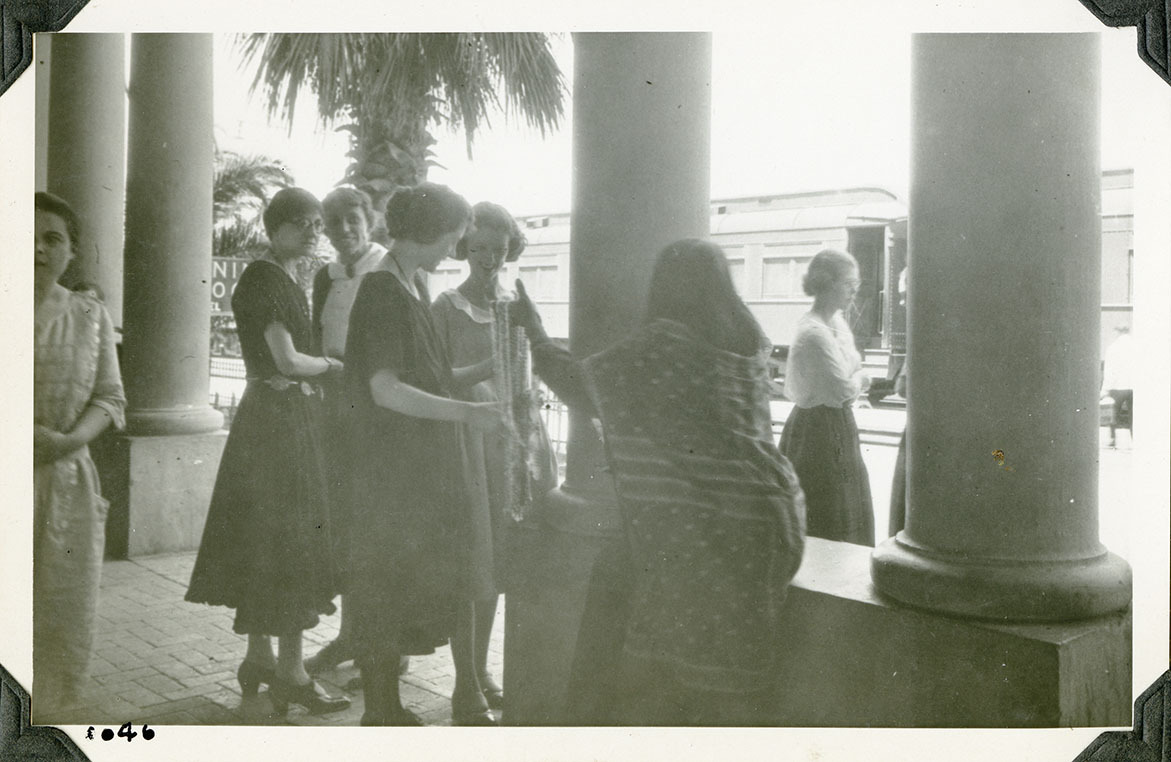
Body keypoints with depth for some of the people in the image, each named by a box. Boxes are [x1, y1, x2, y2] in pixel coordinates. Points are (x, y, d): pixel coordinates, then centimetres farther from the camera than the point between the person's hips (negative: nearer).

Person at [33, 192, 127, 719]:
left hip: (66, 482, 2)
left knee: (64, 613, 8)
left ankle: (48, 710, 23)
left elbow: (110, 396, 6)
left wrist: (68, 439, -12)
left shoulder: (90, 315, 7)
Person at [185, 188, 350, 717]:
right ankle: (290, 673, 3)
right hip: (276, 417, -10)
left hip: (292, 416, 10)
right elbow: (287, 361, -18)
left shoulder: (285, 281, 17)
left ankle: (259, 657, 24)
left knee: (267, 542, 14)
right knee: (287, 540, -5)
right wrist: (333, 365, -3)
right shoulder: (263, 278, -13)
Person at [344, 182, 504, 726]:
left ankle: (468, 700, 26)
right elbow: (387, 390, -23)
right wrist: (465, 412, -23)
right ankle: (382, 711, 17)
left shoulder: (415, 287, 13)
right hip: (391, 465, -9)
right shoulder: (382, 292, -15)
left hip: (431, 462, 9)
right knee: (388, 583, 2)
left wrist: (487, 369, 6)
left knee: (450, 574, 14)